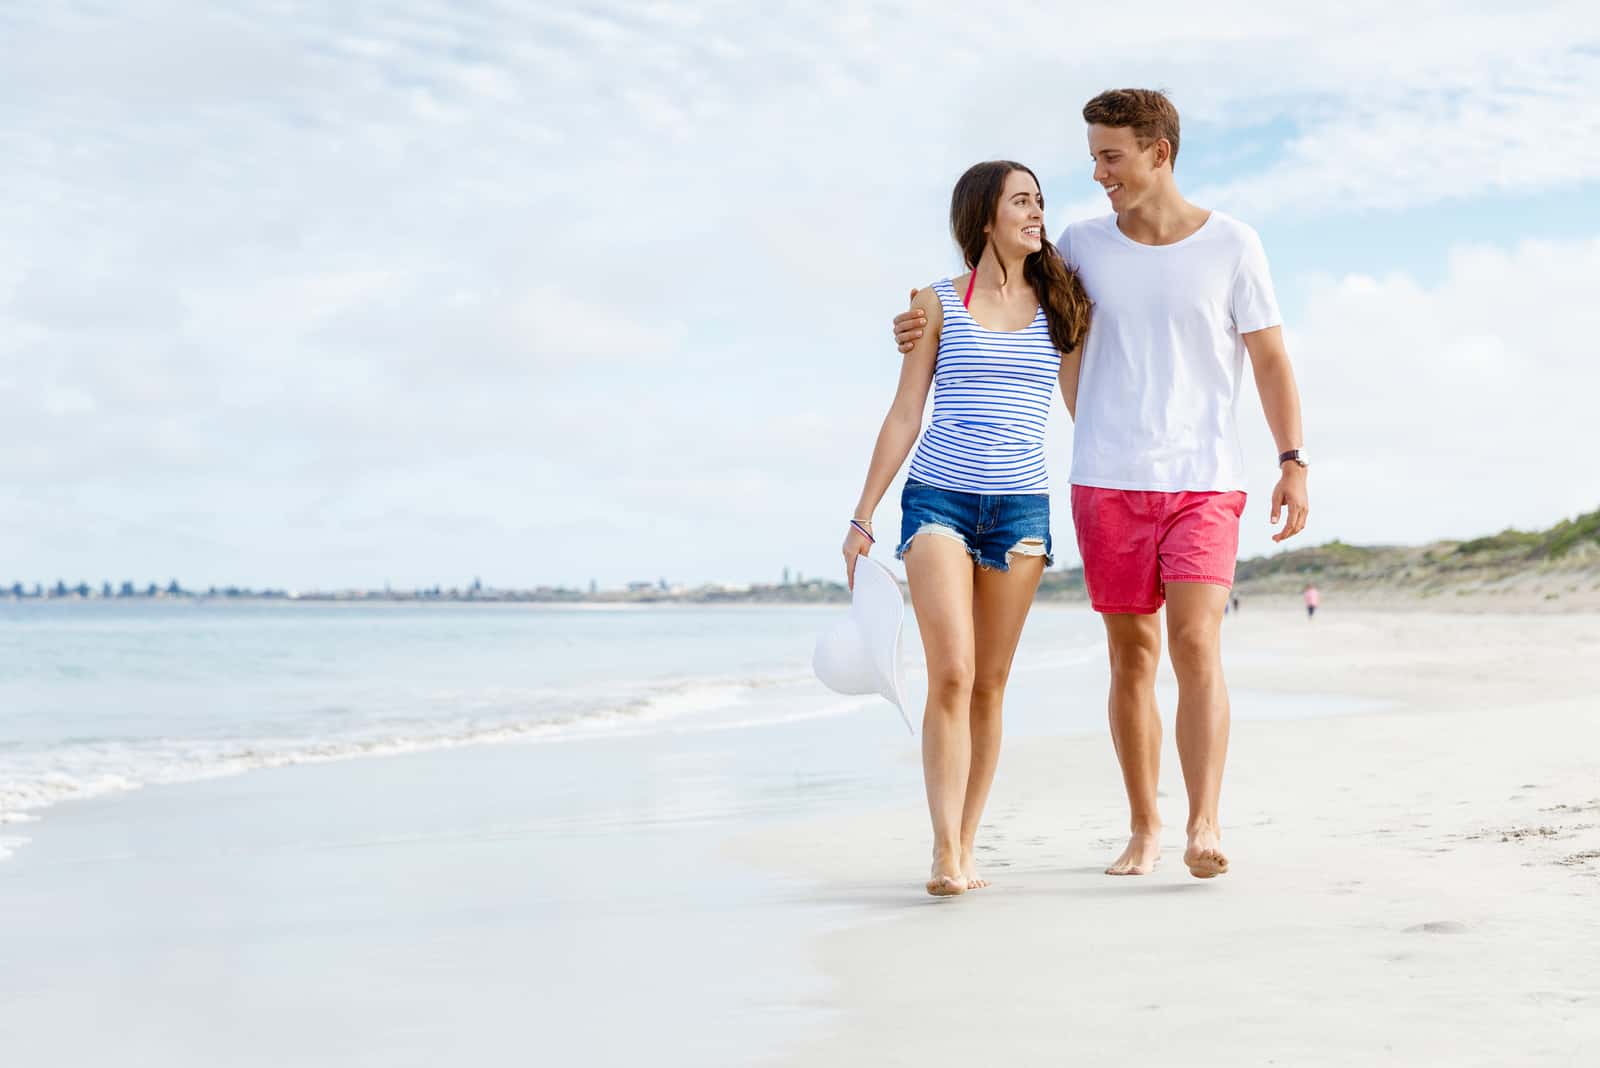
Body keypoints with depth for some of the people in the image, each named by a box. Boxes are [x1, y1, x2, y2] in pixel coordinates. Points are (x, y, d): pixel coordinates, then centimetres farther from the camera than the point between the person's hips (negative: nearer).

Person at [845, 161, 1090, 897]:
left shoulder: (1059, 307, 11)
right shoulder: (939, 304, 5)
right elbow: (904, 416, 6)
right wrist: (862, 517, 3)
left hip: (1021, 507, 2)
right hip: (938, 499, -2)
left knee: (989, 687, 4)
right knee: (951, 675, -15)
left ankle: (965, 849, 12)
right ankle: (945, 854, -15)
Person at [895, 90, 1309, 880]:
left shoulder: (1231, 245, -1)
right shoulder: (1084, 245, 5)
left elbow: (1271, 360, 2)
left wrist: (1293, 462, -6)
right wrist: (929, 319, 3)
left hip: (1203, 484, -2)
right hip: (1108, 486, 2)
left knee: (1195, 645, -16)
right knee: (1131, 657, 6)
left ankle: (1204, 829, -19)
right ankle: (1142, 830, 16)